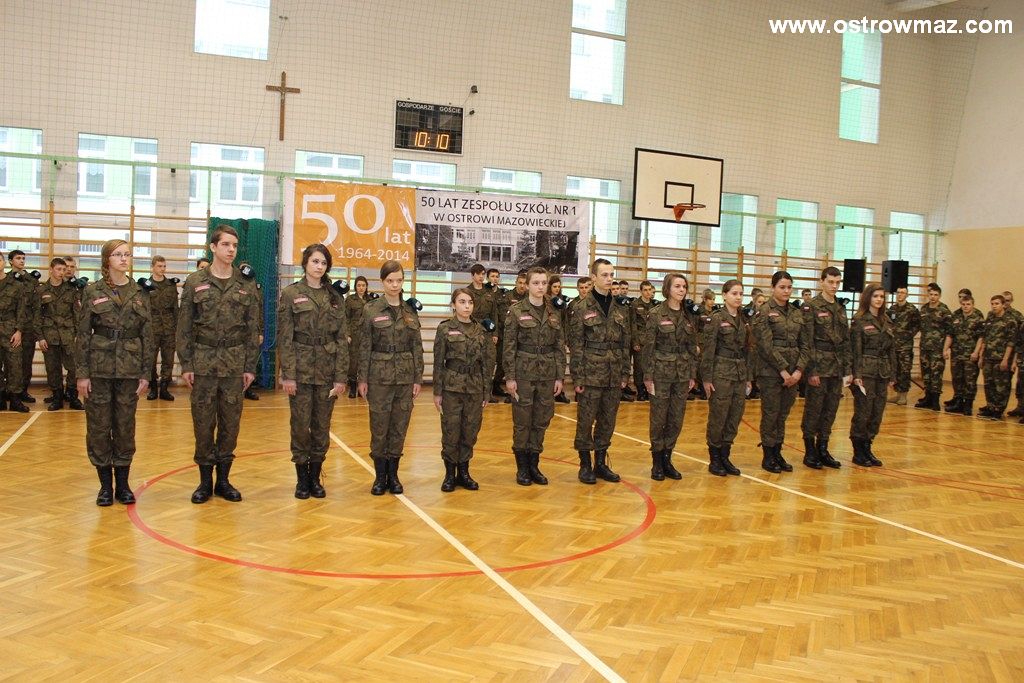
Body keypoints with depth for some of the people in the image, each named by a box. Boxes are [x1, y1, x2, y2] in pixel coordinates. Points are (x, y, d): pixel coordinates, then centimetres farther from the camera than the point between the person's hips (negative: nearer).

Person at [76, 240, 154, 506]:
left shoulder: (139, 294, 6)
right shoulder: (92, 291, 0)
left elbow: (148, 336, 6)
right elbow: (83, 334, -1)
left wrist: (145, 373, 2)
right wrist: (82, 373, -6)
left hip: (129, 369, 1)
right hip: (99, 367, -1)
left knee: (126, 426, 6)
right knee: (99, 426, 3)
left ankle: (122, 484, 18)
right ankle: (105, 485, 15)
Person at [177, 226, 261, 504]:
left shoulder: (246, 285, 4)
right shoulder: (195, 282, 1)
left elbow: (253, 329, 5)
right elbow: (184, 327, 1)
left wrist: (250, 366, 1)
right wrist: (186, 365, -4)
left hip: (235, 363, 1)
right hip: (203, 362, -1)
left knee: (230, 422, 6)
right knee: (203, 421, 4)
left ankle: (223, 479, 18)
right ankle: (205, 480, 16)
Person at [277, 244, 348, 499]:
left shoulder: (335, 298, 7)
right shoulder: (290, 294, -1)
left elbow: (342, 340, 5)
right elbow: (284, 338, -5)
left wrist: (341, 377, -2)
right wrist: (287, 374, -12)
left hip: (327, 372, 3)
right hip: (300, 370, -3)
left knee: (322, 427, 7)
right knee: (300, 425, 2)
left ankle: (315, 477, 19)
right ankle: (302, 479, 16)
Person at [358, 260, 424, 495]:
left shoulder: (410, 311, 6)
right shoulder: (371, 310, -2)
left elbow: (417, 347, 6)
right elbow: (364, 347, -2)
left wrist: (418, 379, 2)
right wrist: (362, 379, -5)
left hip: (405, 377, 2)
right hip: (380, 376, -2)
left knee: (399, 427, 7)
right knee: (379, 427, 3)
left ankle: (393, 475, 18)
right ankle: (380, 476, 15)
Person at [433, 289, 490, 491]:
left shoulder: (481, 330, 5)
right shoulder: (444, 329, -3)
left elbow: (487, 363, 7)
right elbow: (438, 362, -3)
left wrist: (486, 392, 5)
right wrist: (437, 392, -5)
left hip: (475, 388, 3)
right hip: (452, 386, -3)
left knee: (470, 431, 7)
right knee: (451, 431, 2)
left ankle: (463, 472, 21)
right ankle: (450, 474, 15)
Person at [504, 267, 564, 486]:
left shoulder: (554, 313, 7)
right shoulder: (516, 311, -4)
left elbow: (560, 347, 9)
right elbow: (509, 347, -6)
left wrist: (559, 377, 3)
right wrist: (510, 377, -10)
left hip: (547, 375, 4)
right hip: (523, 373, -4)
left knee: (541, 422, 8)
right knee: (522, 422, 2)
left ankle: (534, 466, 20)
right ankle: (522, 468, 13)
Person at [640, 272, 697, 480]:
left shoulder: (689, 316, 8)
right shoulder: (655, 314, -8)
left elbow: (693, 348, 12)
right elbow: (647, 347, -9)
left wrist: (693, 375, 8)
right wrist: (647, 376, -12)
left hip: (682, 374, 5)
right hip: (660, 373, -5)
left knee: (677, 420, 8)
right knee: (659, 419, 3)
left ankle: (667, 459, 21)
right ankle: (657, 463, 15)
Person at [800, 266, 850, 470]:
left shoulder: (841, 309, 14)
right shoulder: (811, 307, -6)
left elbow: (846, 342, 15)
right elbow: (808, 341, -11)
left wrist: (848, 369, 10)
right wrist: (812, 370, -16)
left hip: (837, 368, 6)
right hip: (819, 366, -6)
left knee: (830, 410, 10)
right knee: (813, 409, 0)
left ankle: (823, 449, 20)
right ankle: (810, 451, 9)